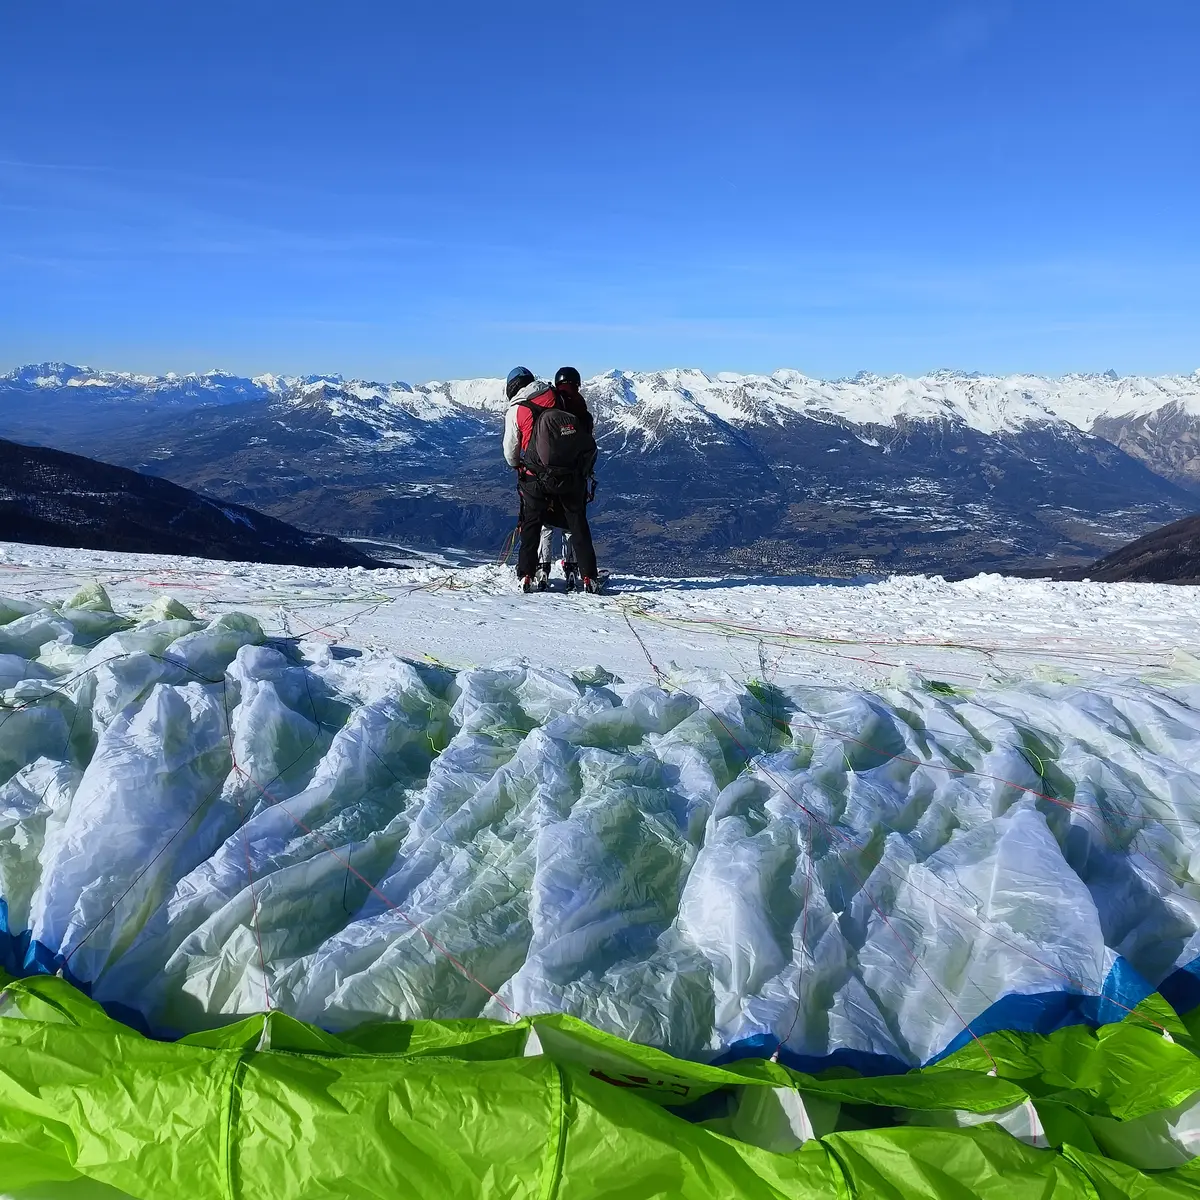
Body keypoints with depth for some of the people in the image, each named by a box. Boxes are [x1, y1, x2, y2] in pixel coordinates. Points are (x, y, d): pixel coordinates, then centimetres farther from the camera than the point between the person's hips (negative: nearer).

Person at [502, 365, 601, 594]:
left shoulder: (515, 410, -2)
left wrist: (517, 465, 28)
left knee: (531, 524, 12)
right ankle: (589, 577, 9)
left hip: (536, 478, -2)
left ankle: (527, 575, 10)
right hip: (572, 475, 2)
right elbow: (587, 427, 14)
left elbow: (510, 452, 5)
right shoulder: (559, 398, 6)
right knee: (578, 525, 10)